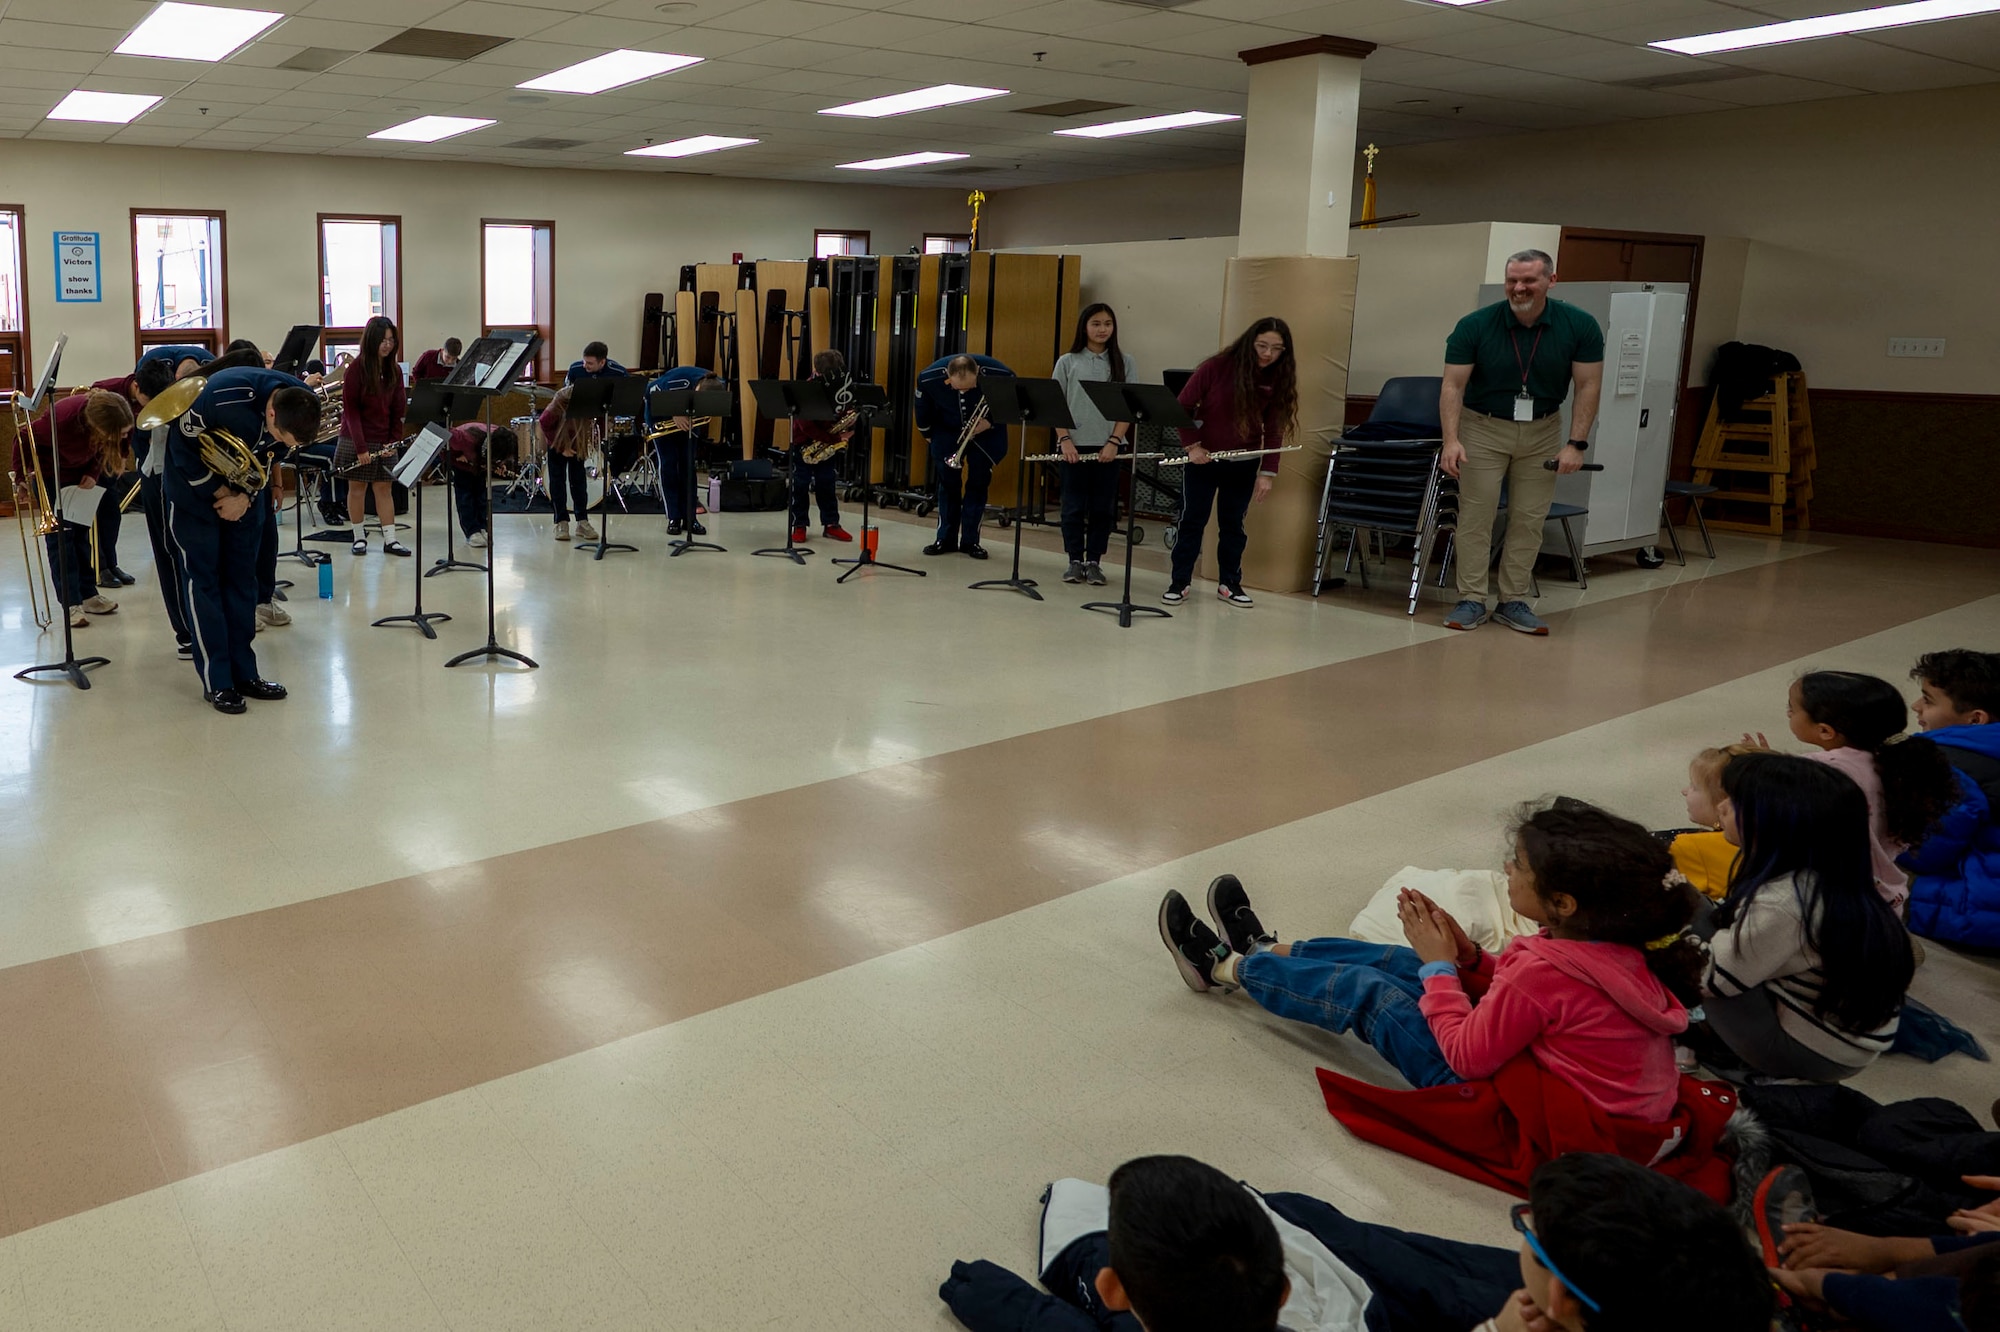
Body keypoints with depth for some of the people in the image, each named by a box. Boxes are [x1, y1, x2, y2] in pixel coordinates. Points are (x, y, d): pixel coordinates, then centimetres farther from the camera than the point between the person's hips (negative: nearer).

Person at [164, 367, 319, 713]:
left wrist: (246, 497, -12)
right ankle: (216, 682, -1)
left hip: (243, 491, 5)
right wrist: (221, 493, -17)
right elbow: (184, 446, -20)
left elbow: (272, 456, -2)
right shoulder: (222, 396, -36)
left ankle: (244, 673, 13)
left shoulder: (301, 406, -20)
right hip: (195, 486, -5)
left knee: (242, 579, 6)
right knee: (203, 580, -4)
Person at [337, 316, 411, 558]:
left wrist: (394, 440, -6)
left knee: (385, 487, 4)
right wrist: (360, 447, -16)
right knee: (357, 487, 4)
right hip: (356, 439, -4)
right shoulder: (355, 368, -10)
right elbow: (350, 409, -11)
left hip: (385, 441, 4)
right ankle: (359, 537, 14)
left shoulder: (394, 370, 3)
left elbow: (398, 408, 5)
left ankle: (390, 539, 5)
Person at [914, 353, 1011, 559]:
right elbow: (923, 411, -5)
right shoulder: (928, 378, -26)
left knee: (978, 483, -4)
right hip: (947, 432, 1)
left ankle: (970, 540, 4)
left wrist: (991, 422, -24)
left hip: (985, 434, -1)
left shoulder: (999, 375, -31)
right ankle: (945, 539, 7)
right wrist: (931, 435, 5)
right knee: (947, 482, -2)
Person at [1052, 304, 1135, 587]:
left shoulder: (1124, 363, 5)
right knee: (1073, 506, 3)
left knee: (1103, 507, 4)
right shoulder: (1067, 362, 4)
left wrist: (1114, 442, -10)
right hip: (1074, 446, 0)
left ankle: (1094, 562, 13)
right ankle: (1075, 561, 13)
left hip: (1107, 447, 1)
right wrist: (1064, 440, -10)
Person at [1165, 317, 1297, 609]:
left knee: (1233, 523, 10)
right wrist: (1191, 445, -15)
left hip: (1243, 464, 2)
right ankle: (1179, 582, 9)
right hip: (1201, 458, -2)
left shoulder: (1279, 380, -6)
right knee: (1192, 520, 2)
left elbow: (1274, 430, -4)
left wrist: (1268, 472, -10)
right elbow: (1182, 407, -9)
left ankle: (1230, 583, 20)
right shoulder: (1216, 367, -14)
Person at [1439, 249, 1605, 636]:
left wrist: (1576, 444, -14)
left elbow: (1588, 386, -7)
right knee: (1476, 516, -5)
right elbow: (1453, 386, -15)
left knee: (1529, 519, 4)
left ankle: (1514, 601, 13)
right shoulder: (1475, 325, -15)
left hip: (1542, 432, 2)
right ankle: (1471, 600, 3)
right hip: (1483, 428, -1)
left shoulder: (1580, 326, -11)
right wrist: (1451, 440, -27)